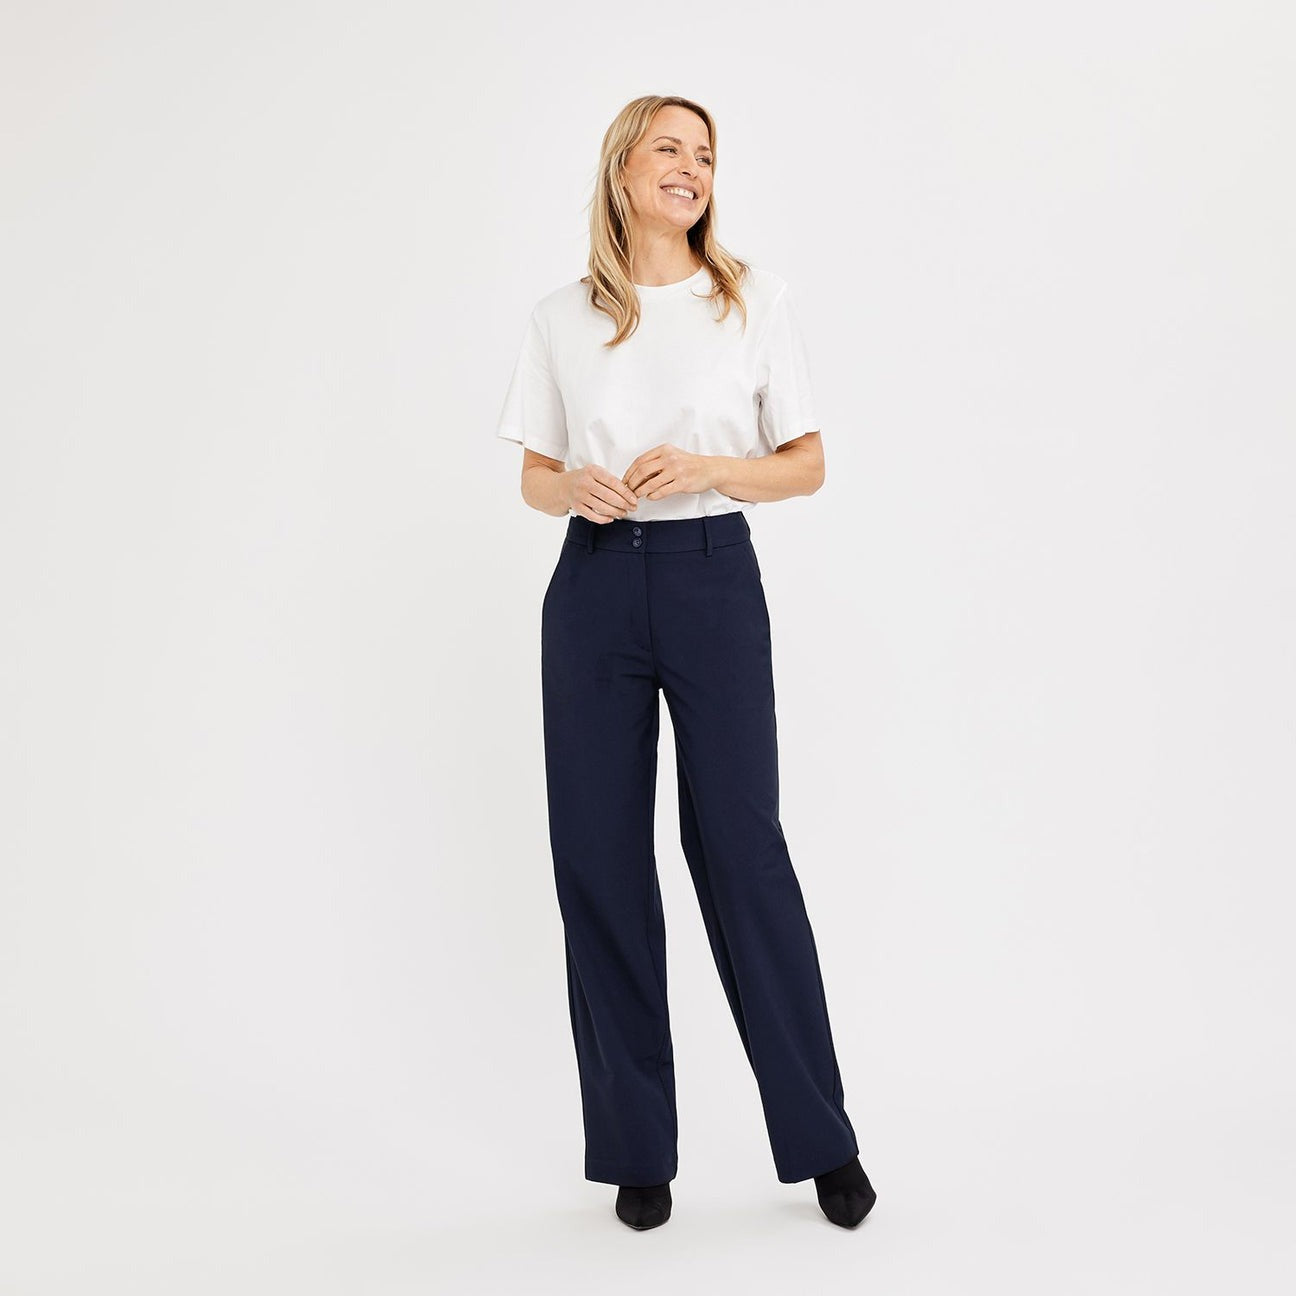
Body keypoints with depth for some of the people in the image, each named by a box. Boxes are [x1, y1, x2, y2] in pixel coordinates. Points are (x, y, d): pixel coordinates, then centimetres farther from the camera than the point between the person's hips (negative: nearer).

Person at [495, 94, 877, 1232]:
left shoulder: (757, 300, 5)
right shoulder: (563, 318, 8)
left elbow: (807, 465, 5)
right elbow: (534, 475, 13)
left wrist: (706, 467, -12)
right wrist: (575, 489, -10)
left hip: (714, 581, -2)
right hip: (595, 585, 2)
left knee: (743, 849, -2)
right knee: (599, 858, 2)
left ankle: (822, 1138, 13)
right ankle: (638, 1147, 16)